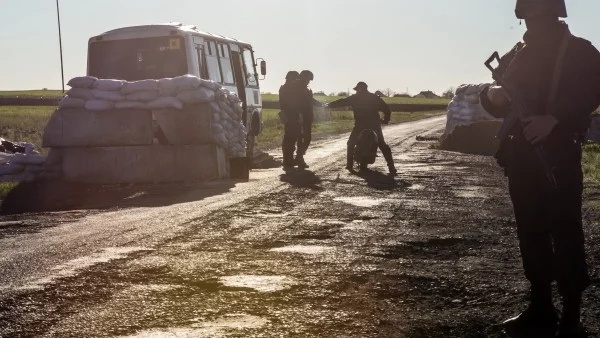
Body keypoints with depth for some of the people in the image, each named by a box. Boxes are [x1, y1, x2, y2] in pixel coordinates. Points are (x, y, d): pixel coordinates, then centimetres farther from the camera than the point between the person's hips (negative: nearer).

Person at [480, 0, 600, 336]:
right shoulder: (523, 55, 17)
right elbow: (503, 103, 17)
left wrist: (554, 118, -27)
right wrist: (493, 94, -7)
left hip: (559, 155, -6)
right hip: (522, 156, 6)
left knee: (565, 232, -6)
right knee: (531, 232, 8)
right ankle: (541, 307, 16)